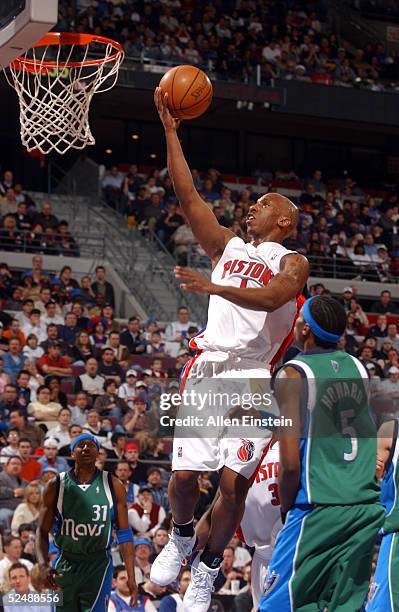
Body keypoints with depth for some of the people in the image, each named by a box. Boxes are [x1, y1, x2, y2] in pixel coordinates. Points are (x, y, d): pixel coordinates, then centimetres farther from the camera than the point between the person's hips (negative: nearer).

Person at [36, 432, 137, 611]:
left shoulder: (113, 486, 1)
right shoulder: (56, 486, 2)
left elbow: (124, 534, 4)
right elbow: (42, 532, 5)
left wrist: (131, 578, 0)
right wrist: (43, 566, -12)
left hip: (98, 565, -2)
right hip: (65, 566, 2)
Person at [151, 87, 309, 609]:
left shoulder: (292, 263, 5)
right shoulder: (227, 247, 20)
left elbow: (269, 298, -17)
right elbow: (188, 197, 12)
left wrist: (214, 287, -30)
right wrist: (170, 129, 7)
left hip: (253, 376, -4)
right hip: (208, 369, 4)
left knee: (233, 481, -10)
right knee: (183, 475, -4)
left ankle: (208, 569, 7)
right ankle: (181, 537, 26)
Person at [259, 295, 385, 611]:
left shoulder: (292, 374, -7)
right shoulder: (359, 369, 11)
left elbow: (291, 463, -10)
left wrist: (285, 508, 2)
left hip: (318, 511, -6)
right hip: (367, 508, 6)